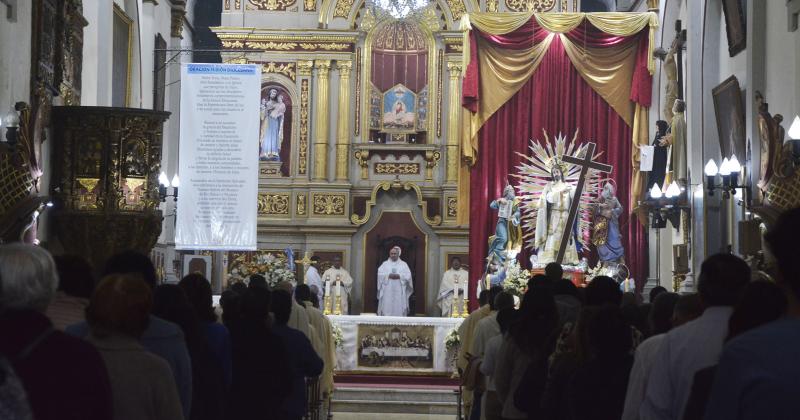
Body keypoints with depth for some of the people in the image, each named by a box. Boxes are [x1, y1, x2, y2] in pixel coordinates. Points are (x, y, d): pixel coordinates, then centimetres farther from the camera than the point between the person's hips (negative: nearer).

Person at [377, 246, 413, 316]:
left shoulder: (403, 264, 10)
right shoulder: (385, 264, 11)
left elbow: (408, 276, 1)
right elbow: (380, 274, -1)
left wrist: (399, 276, -15)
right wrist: (388, 275, -16)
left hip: (399, 291, 0)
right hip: (387, 291, 0)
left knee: (399, 310, -4)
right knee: (387, 308, -5)